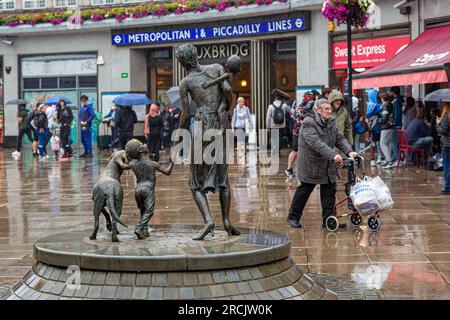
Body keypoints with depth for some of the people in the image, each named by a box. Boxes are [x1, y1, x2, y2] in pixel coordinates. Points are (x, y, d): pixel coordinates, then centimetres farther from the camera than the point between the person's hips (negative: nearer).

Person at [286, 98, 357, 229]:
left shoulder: (330, 122, 8)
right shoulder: (308, 123, -19)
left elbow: (339, 138, 4)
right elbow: (316, 143, -30)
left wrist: (349, 151, -15)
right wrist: (333, 155, -39)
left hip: (327, 165, 7)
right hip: (310, 164, -7)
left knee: (329, 191, 2)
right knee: (304, 191, 5)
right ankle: (293, 217, 21)